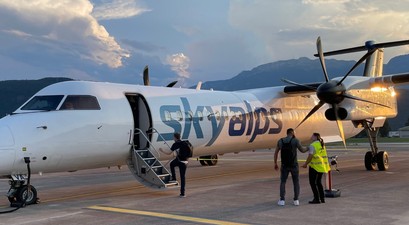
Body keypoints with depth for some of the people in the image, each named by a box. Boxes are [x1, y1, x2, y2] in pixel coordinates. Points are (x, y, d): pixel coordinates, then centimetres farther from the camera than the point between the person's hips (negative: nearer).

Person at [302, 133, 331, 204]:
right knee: (318, 182, 18)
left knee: (312, 183, 0)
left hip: (315, 166, -8)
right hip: (321, 166, 8)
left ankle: (317, 199, -2)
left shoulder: (313, 145, -14)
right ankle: (322, 198, 18)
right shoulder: (322, 145, 12)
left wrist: (305, 164, -8)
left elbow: (310, 156, -19)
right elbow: (324, 156, 14)